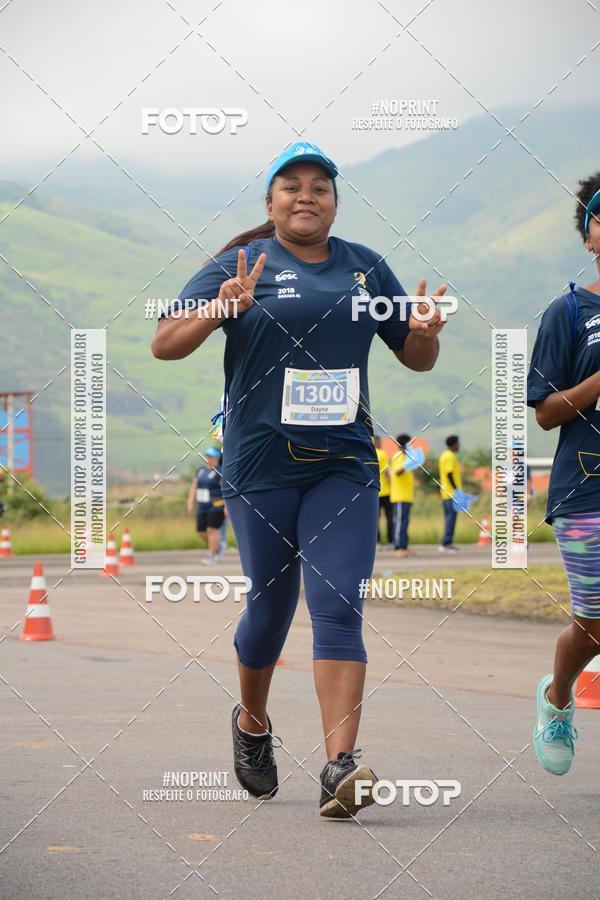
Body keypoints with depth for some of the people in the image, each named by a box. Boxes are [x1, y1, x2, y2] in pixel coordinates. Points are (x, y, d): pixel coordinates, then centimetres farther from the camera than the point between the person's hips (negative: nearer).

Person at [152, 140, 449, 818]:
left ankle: (340, 767, -17)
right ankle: (252, 722, 37)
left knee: (338, 608, -10)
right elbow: (164, 344, -5)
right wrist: (219, 310, -24)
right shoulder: (241, 265, 1)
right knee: (271, 602, 8)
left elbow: (417, 358, 18)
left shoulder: (366, 268, 11)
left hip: (345, 463, 2)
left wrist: (427, 332, -5)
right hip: (261, 464, -2)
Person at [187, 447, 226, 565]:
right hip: (202, 507, 7)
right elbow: (194, 487, 13)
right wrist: (191, 503, 5)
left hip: (217, 507, -7)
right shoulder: (201, 470, 12)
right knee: (202, 532, 6)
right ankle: (217, 546, 28)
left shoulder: (220, 472, -9)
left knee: (212, 530, -9)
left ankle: (211, 556, -4)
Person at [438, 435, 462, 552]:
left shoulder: (445, 455, 17)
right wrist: (456, 490, -19)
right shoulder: (450, 456, -13)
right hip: (451, 493, -10)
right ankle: (446, 544, -11)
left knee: (449, 518, 12)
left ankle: (448, 543, 14)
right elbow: (449, 474, -20)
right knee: (451, 517, -9)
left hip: (447, 493, 10)